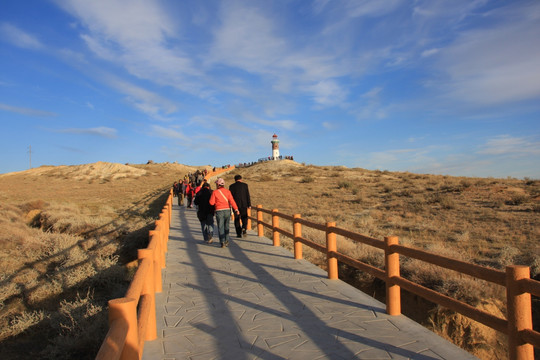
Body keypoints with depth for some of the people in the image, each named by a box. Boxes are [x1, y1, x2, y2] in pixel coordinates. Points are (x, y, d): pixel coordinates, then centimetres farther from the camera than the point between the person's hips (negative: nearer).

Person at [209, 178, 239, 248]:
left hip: (219, 211, -3)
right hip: (227, 210, 3)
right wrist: (236, 209, -14)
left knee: (220, 227, 2)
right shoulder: (227, 191, 3)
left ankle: (222, 242, -6)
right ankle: (227, 241, 21)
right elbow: (231, 201, -8)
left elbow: (211, 202, -3)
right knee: (226, 227, 17)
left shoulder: (215, 192, -3)